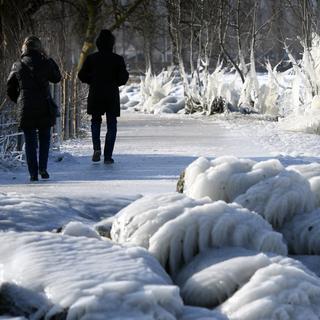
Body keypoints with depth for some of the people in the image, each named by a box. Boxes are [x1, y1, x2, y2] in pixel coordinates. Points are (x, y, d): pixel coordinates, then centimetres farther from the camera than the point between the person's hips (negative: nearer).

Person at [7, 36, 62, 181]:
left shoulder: (17, 66, 0)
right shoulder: (44, 63, -6)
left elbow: (10, 89, 7)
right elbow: (56, 78, 11)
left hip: (26, 109, 1)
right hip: (44, 108, -1)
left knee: (30, 141, 6)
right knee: (44, 138, 13)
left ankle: (33, 173, 2)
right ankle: (43, 168, 0)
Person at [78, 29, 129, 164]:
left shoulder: (91, 58, -3)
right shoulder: (117, 59, -6)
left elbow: (82, 75, -1)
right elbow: (123, 78, -7)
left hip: (95, 96, 1)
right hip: (112, 97, -1)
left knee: (95, 121, 19)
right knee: (111, 125, 8)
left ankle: (97, 148, -4)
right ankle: (108, 156, 2)